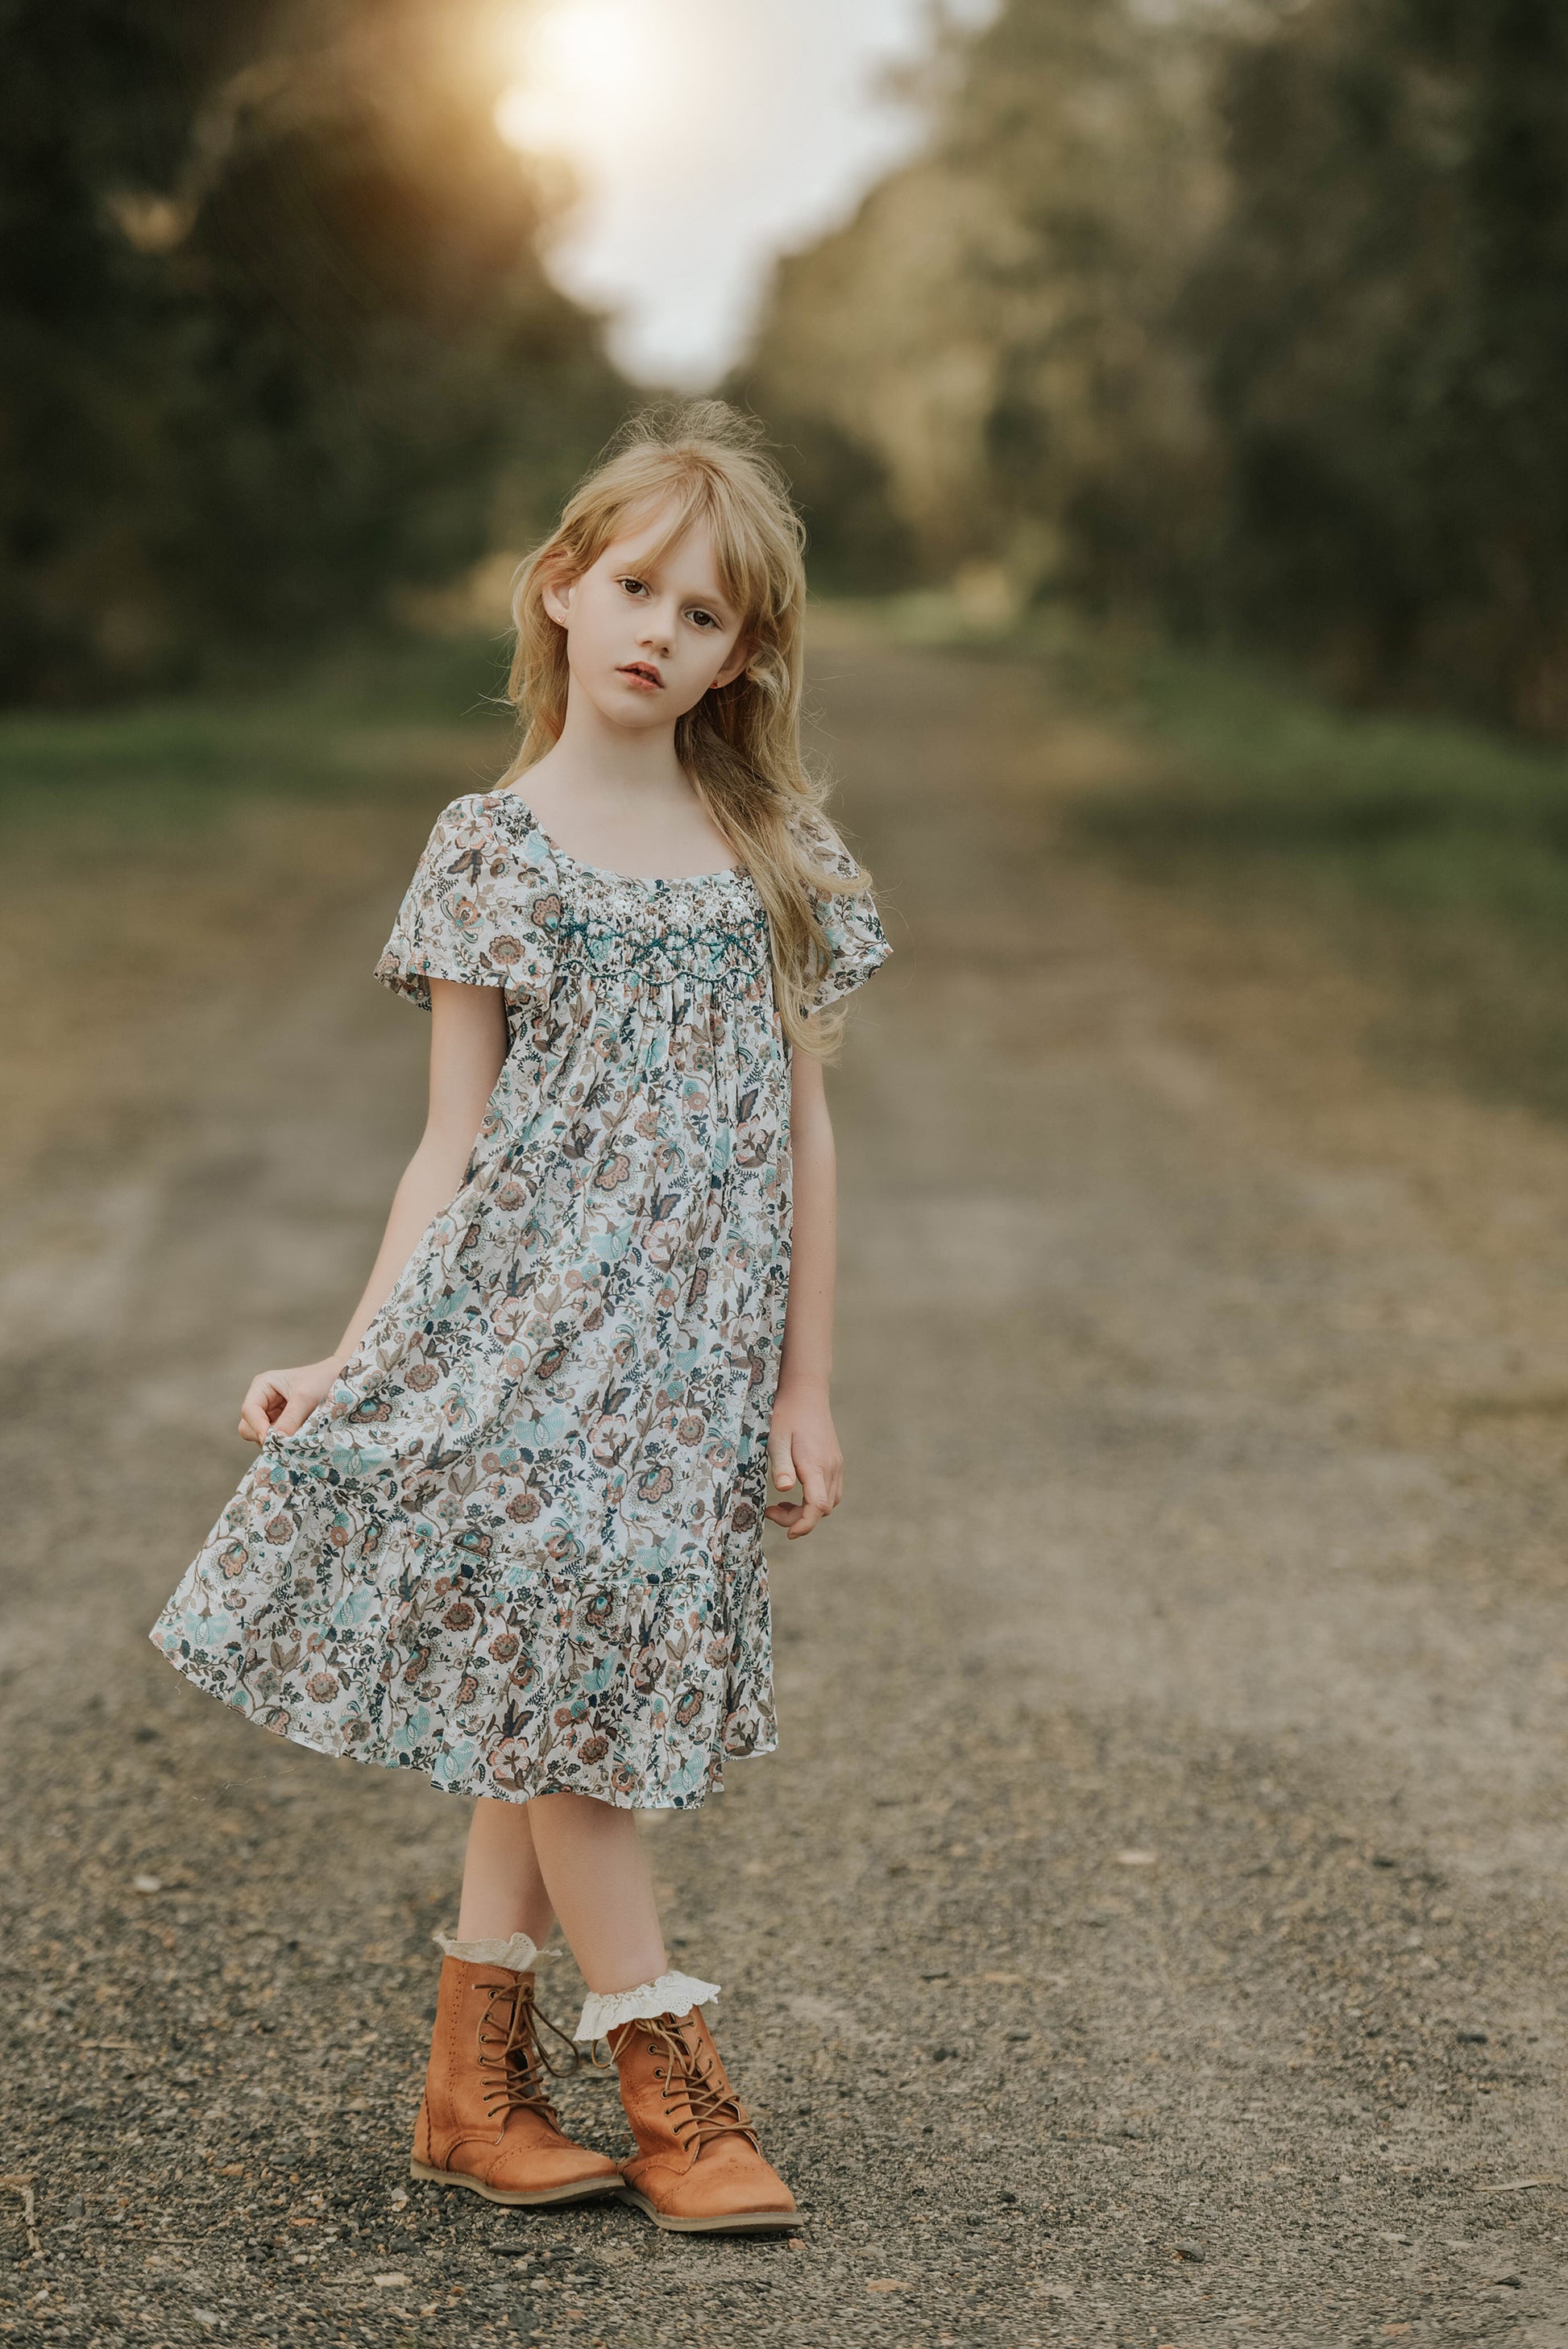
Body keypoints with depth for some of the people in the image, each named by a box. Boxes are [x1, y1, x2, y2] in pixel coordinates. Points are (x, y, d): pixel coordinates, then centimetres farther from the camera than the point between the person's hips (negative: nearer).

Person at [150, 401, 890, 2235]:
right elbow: (453, 1145, 1)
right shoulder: (493, 843, 0)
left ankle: (475, 2078, 19)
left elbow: (803, 1131, 8)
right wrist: (350, 1366, -5)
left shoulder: (779, 851, 7)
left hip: (695, 1348, 3)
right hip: (521, 1321, -2)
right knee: (557, 1677, -7)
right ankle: (668, 2079, 7)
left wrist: (805, 1387, 5)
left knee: (559, 1696, 8)